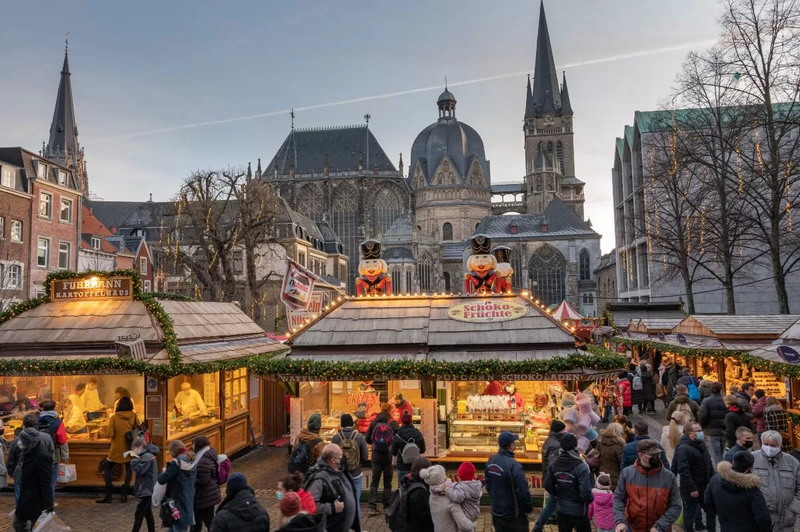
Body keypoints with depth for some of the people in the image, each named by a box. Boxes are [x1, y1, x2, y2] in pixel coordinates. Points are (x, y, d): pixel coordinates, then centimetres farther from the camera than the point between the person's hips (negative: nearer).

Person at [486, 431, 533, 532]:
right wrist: (529, 509, -5)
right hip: (513, 515, -7)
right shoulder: (513, 465, -26)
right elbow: (523, 491, -21)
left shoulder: (491, 460, -1)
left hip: (496, 512, 7)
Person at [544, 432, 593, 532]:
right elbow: (585, 491, -25)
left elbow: (548, 485, 0)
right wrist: (590, 499, -4)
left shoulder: (554, 464, -3)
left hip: (562, 511, 5)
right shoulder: (580, 466, -22)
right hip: (578, 512, -5)